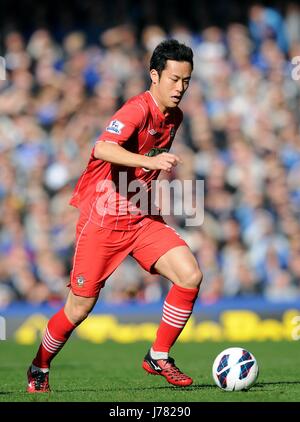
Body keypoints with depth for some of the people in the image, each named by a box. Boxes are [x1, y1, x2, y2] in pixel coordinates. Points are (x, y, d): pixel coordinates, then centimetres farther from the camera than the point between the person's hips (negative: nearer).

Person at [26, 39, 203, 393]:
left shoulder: (174, 116, 7)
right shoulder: (138, 109, -19)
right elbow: (103, 149, -38)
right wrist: (150, 161, -48)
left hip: (141, 218, 7)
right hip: (102, 219, -7)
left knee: (190, 275, -14)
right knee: (81, 307, 0)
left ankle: (158, 357, 1)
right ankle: (39, 368, 26)